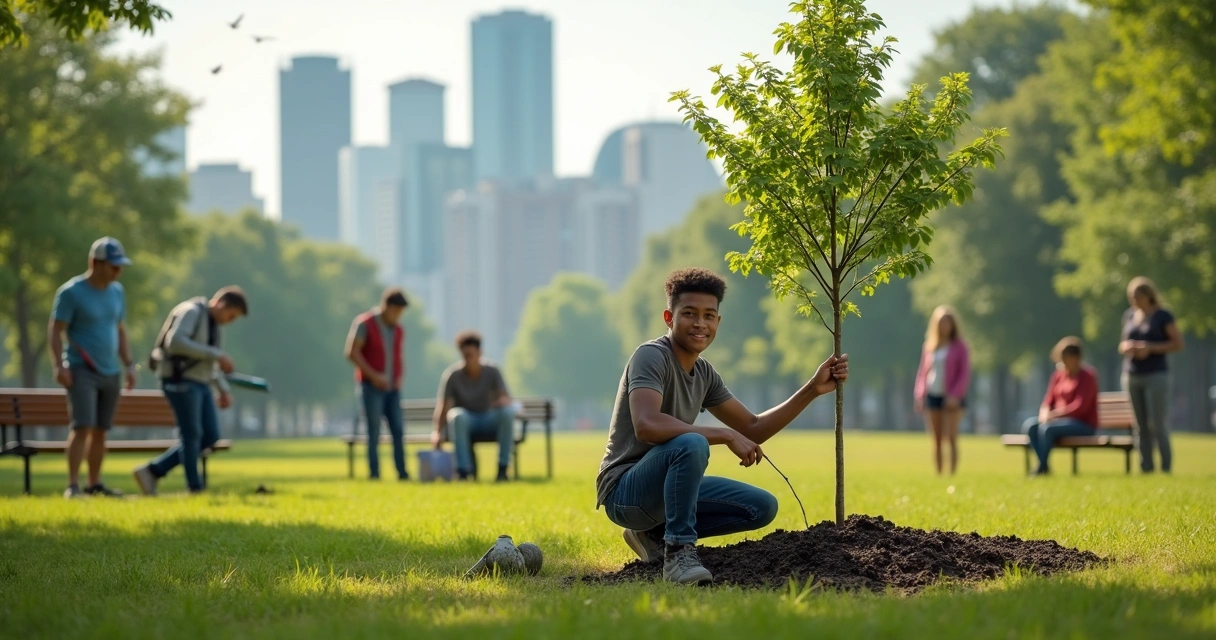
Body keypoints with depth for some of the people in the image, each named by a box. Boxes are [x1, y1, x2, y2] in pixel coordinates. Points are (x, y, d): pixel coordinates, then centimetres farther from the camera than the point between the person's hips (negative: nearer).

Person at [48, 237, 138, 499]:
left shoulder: (117, 291, 11)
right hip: (82, 370, -6)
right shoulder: (71, 292, -9)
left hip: (110, 372, 6)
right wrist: (58, 366, -18)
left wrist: (129, 365, 13)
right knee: (82, 427, -15)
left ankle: (95, 484, 12)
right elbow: (55, 331, -9)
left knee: (100, 431, 7)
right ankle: (72, 486, -16)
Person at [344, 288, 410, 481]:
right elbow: (351, 352, -10)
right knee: (374, 432, -5)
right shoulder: (364, 324, -5)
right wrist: (373, 375, -16)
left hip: (392, 388, 5)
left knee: (398, 430, -2)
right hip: (372, 387, -5)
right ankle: (374, 473, -3)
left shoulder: (398, 330, 13)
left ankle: (402, 472, -1)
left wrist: (400, 376, 4)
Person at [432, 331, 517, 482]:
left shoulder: (492, 371, -6)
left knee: (508, 411, -29)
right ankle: (463, 470, -38)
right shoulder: (452, 375, -12)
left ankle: (503, 468, -27)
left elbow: (506, 398, -14)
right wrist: (437, 432, -37)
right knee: (458, 415, -37)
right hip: (465, 424, -2)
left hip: (488, 423, 2)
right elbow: (443, 406, -20)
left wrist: (502, 401, -40)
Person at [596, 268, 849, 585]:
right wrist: (727, 436, -28)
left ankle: (655, 534, 9)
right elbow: (647, 425, -34)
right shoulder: (651, 356, -16)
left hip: (665, 487, 9)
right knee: (691, 445, -35)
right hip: (624, 491, -9)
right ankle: (678, 553, -25)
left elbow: (753, 428, 18)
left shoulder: (704, 374, 10)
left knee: (762, 507, 5)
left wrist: (813, 389, 9)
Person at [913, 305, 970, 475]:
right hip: (932, 396, 4)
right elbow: (922, 372, 15)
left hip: (952, 398, -4)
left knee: (951, 437, -12)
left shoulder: (959, 347, 1)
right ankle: (938, 474, 8)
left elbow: (964, 375, -4)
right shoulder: (929, 347, 13)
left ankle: (953, 474, -13)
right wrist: (920, 395, 3)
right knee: (936, 440, 5)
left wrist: (954, 395, -15)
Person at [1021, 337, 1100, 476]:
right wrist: (1045, 415, -14)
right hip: (1059, 420, 7)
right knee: (1030, 425, -18)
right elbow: (1048, 402, 9)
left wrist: (1054, 414, -21)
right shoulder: (1058, 375, 10)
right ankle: (1044, 465, -18)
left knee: (1047, 428, -32)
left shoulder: (1087, 376, -10)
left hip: (1083, 424, -7)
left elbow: (1079, 407, -19)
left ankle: (1042, 467, -20)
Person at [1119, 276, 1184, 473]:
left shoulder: (1163, 316, -3)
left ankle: (1166, 468, -5)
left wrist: (1151, 348, -16)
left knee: (1157, 424, -9)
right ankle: (1146, 468, 5)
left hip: (1156, 375, -5)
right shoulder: (1129, 316, 13)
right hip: (1132, 376, 5)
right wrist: (1125, 347, -3)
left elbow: (1178, 344, -5)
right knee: (1141, 426, 4)